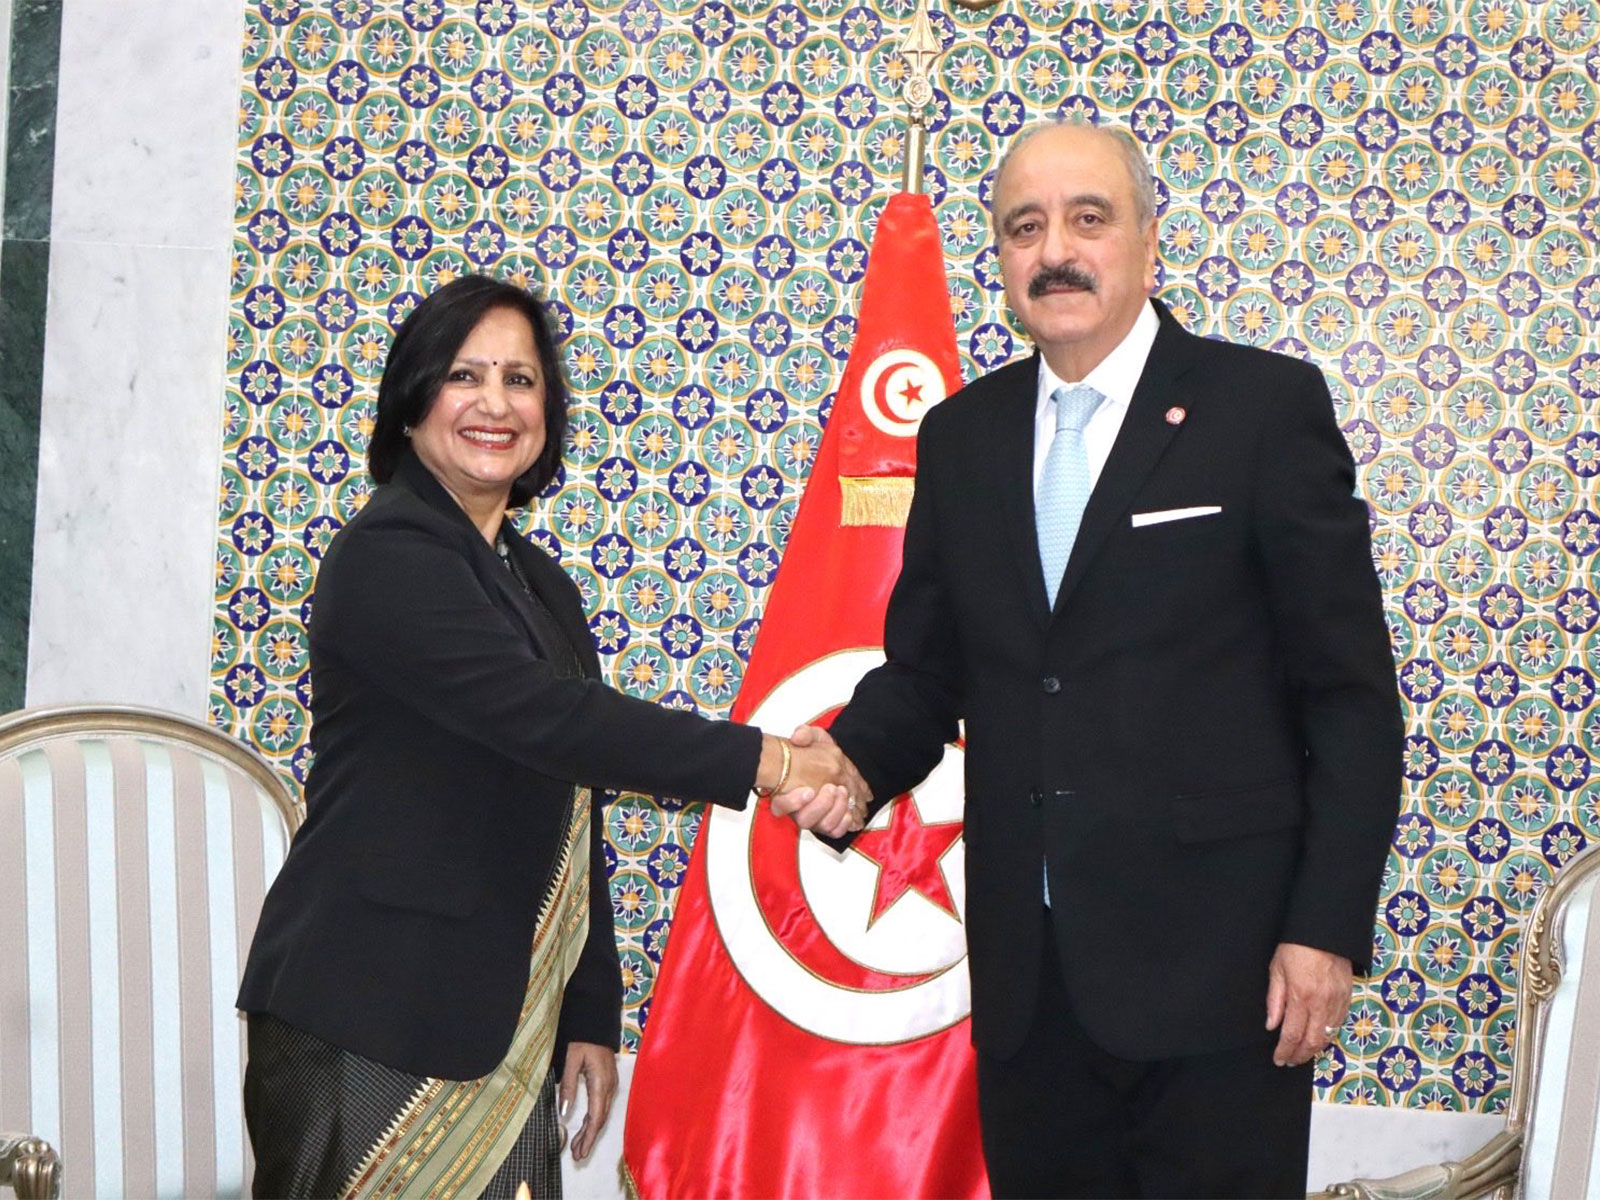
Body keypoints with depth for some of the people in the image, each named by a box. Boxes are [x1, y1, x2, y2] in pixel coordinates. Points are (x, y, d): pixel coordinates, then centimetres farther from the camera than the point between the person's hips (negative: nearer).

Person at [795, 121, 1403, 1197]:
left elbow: (1350, 691, -4)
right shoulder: (962, 435, 10)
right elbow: (924, 668, 13)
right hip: (1026, 962, 4)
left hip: (1212, 961, -4)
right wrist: (855, 757, -9)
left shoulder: (1267, 406, -4)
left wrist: (1330, 927, -9)